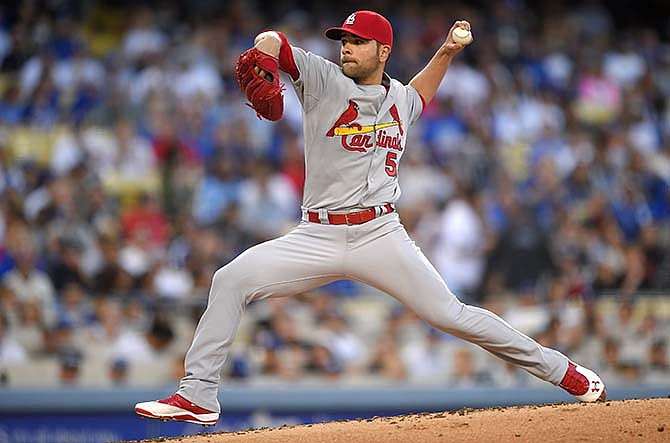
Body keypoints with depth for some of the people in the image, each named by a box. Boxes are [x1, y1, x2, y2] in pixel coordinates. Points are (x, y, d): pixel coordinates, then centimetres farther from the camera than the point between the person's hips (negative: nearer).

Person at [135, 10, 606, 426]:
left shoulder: (400, 99, 13)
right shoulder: (323, 79, 1)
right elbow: (272, 42, -13)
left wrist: (447, 52, 25)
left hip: (380, 234, 1)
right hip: (316, 237, -1)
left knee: (450, 314, -6)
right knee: (231, 280, -17)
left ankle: (561, 369, 6)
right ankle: (198, 396, -13)